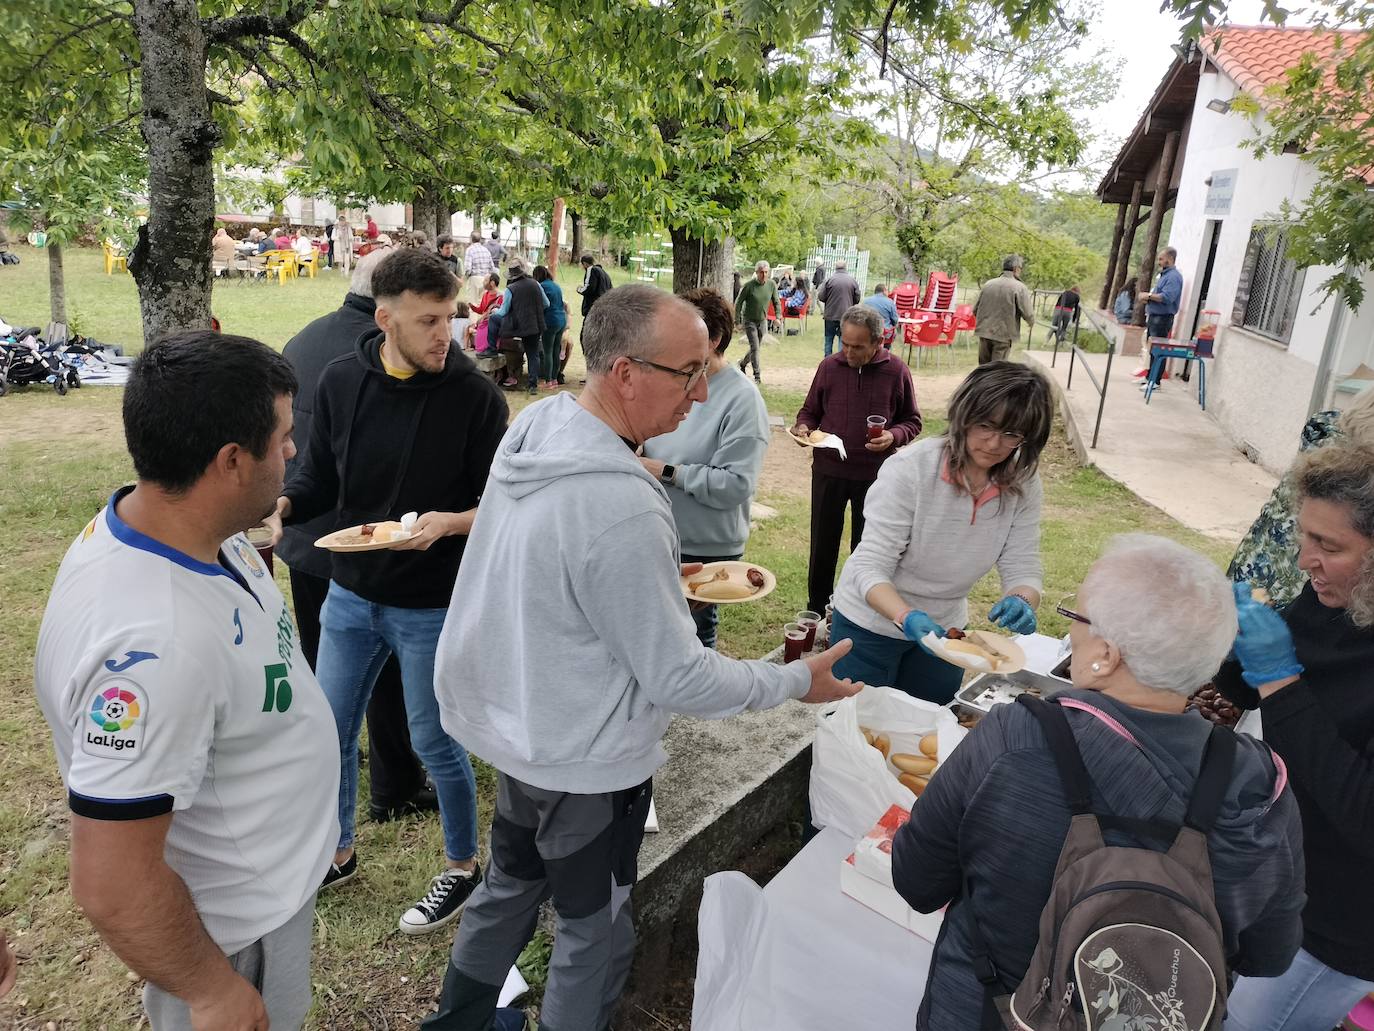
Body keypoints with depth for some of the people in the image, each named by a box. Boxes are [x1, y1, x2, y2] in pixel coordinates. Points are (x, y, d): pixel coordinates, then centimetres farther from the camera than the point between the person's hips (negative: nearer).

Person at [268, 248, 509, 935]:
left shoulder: (475, 395, -15)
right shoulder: (341, 380, -3)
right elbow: (319, 478, 6)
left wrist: (451, 523, -29)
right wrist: (282, 503, -14)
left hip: (432, 606, -4)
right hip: (351, 595, 5)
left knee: (434, 743, 9)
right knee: (331, 732, 17)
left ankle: (462, 865, 34)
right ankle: (338, 852, 44)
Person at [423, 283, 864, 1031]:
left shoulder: (533, 428, -7)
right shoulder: (621, 508, -34)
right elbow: (679, 680, -25)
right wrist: (798, 681, -12)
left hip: (518, 727, 9)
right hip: (585, 767, -8)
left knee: (509, 889, 30)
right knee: (593, 936, 17)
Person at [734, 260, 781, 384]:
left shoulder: (772, 285, -5)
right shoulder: (749, 285, -17)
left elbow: (776, 302, 8)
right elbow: (738, 303, -10)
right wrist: (737, 320, -13)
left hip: (763, 321, 4)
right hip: (749, 320, -4)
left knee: (756, 347, 14)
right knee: (754, 347, -10)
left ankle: (742, 363, 41)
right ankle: (757, 375, -4)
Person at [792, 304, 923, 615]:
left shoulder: (896, 371, -6)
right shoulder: (829, 367, -3)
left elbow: (912, 421, 3)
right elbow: (809, 411, 10)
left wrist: (894, 436, -17)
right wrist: (804, 427, -12)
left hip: (874, 473, -1)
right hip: (828, 470, 1)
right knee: (822, 545, 13)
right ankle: (816, 610, 30)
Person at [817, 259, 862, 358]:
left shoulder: (829, 280, -8)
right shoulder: (853, 280, -2)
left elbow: (821, 297, -6)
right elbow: (857, 299, 2)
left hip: (831, 315, -1)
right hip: (846, 315, 1)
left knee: (829, 339, 11)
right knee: (844, 340, 7)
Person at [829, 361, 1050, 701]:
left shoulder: (1023, 485, -12)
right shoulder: (910, 469, -25)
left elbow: (1022, 570, -10)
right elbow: (870, 568, -27)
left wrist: (1022, 601, -33)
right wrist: (907, 618, -45)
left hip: (942, 628, 4)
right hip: (872, 621, -4)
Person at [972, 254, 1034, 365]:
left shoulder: (988, 284, 6)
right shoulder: (1019, 287, -8)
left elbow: (975, 310, 10)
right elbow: (1028, 314, -10)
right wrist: (1031, 322, 12)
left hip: (984, 333, 5)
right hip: (1003, 335, -5)